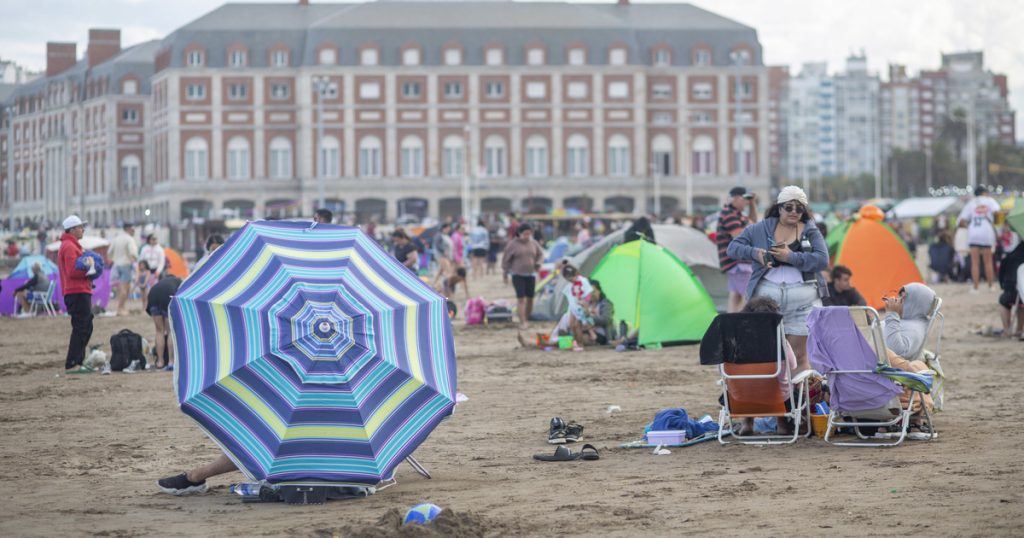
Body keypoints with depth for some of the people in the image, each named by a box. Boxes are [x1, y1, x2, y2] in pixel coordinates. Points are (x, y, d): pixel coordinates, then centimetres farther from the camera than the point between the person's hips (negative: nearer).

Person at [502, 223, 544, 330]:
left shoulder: (534, 244, 4)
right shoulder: (512, 244, -7)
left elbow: (540, 254, 16)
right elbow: (506, 259, 0)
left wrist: (538, 263, -2)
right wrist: (506, 271, 1)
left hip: (531, 274, 4)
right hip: (517, 274, -4)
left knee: (530, 298, 5)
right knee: (521, 299, -11)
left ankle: (527, 320, 18)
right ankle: (522, 322, -14)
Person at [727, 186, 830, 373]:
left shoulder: (811, 232, 9)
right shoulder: (760, 229, 11)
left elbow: (822, 259, -4)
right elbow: (733, 247, 12)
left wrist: (791, 257, -13)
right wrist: (754, 253, -7)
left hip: (802, 299, 0)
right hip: (767, 296, 1)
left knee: (798, 354, 0)